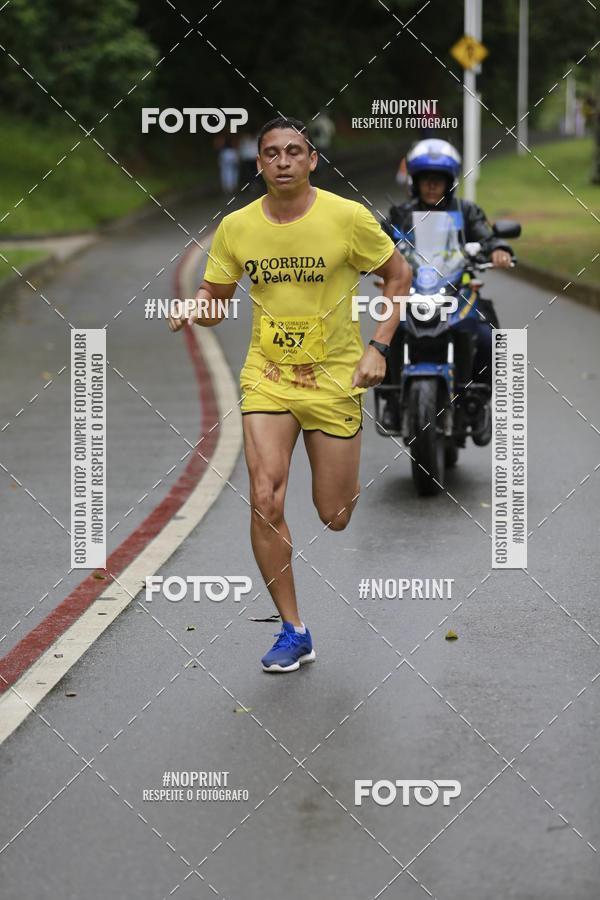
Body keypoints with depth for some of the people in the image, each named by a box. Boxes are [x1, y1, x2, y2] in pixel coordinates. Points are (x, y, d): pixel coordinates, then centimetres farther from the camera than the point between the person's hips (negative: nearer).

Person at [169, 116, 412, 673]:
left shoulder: (348, 218, -10)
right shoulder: (236, 227, -3)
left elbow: (398, 275, 2)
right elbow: (214, 297, 7)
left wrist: (379, 346, -8)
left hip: (334, 377, -2)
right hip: (267, 376, 2)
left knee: (335, 518, 3)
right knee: (265, 501, -13)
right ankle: (293, 632, 1)